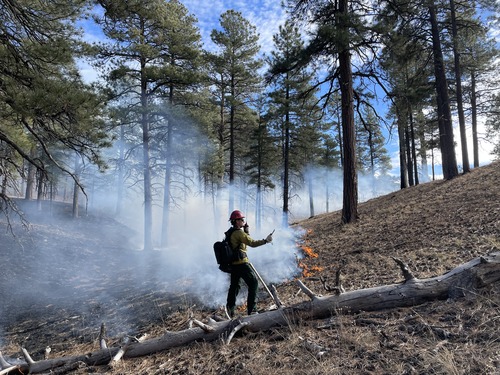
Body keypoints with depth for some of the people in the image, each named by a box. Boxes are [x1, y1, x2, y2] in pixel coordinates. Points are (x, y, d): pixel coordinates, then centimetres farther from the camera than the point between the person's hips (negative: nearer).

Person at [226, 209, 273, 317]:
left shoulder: (230, 233, 14)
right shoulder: (239, 233, -15)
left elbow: (246, 240, 20)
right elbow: (252, 243, -22)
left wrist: (246, 229, 10)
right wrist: (265, 241, -23)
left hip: (233, 264, 9)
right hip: (241, 263, -9)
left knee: (234, 285, 19)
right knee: (253, 283, -2)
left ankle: (230, 308, 27)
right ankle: (252, 309, -2)